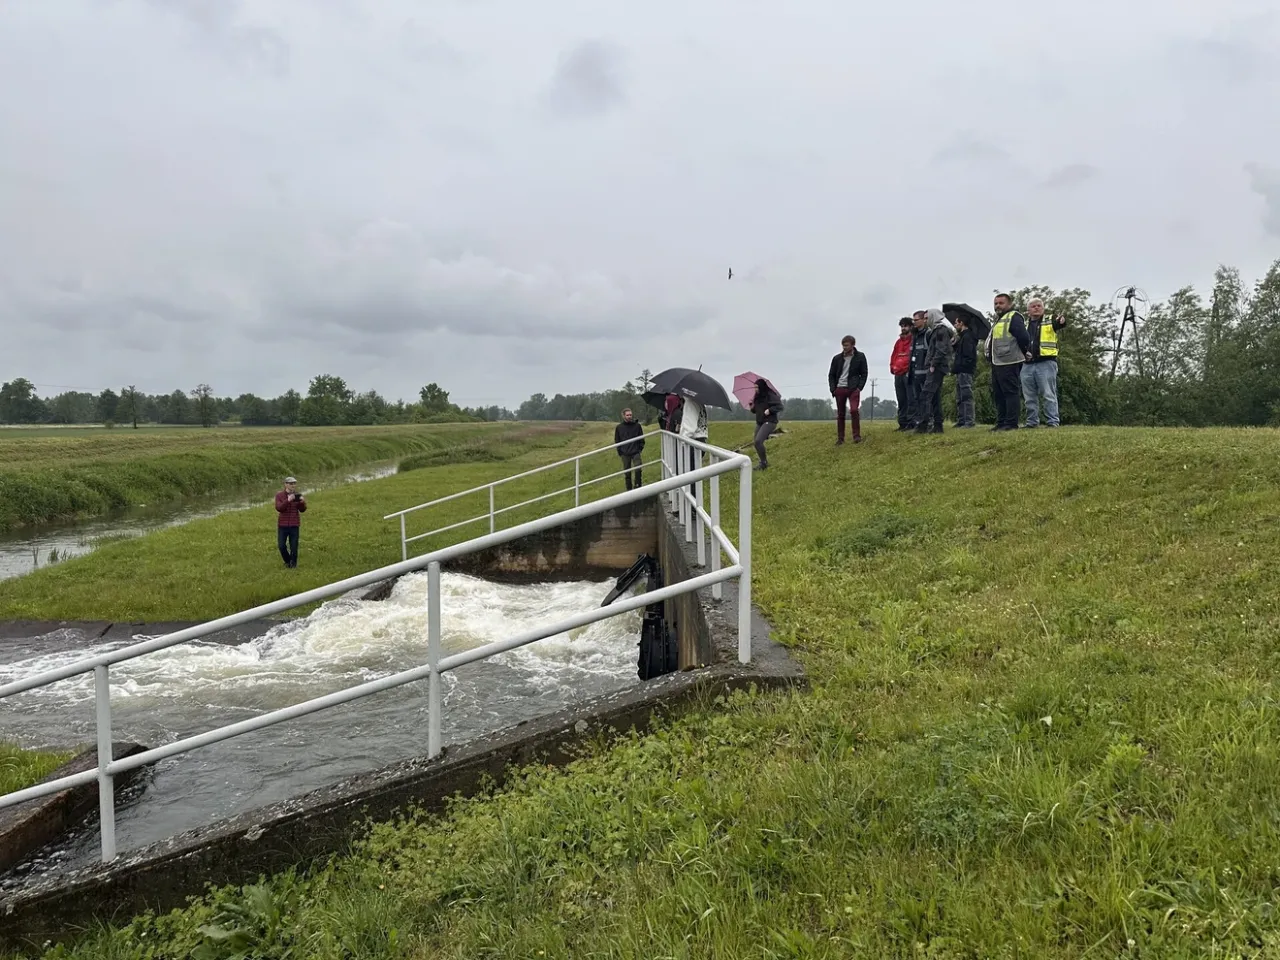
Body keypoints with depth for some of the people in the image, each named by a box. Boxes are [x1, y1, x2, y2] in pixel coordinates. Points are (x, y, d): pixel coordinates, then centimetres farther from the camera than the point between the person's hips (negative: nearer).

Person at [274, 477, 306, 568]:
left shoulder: (298, 495, 4)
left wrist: (302, 502, -20)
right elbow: (279, 508, -15)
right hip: (282, 525, -1)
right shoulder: (279, 495, -1)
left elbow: (302, 510, 0)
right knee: (281, 545, -2)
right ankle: (287, 561, 23)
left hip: (294, 525, 1)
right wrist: (288, 500, -28)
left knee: (294, 546, 0)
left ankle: (293, 563, 19)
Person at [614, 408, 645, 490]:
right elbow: (617, 441, 9)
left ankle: (637, 487, -2)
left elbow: (642, 438, 8)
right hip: (625, 454, 1)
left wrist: (640, 448, 0)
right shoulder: (619, 427, 3)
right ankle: (629, 490, 15)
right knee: (627, 473, 6)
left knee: (637, 470, -14)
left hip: (636, 453, -1)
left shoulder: (637, 426, 1)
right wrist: (620, 452, 3)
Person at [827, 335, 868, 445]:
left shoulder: (860, 357, 1)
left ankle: (857, 436, -9)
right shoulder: (837, 358, 5)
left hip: (853, 388, -2)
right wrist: (833, 389, -1)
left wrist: (859, 387, -9)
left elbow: (864, 374, 3)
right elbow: (831, 375, 10)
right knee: (840, 414, 5)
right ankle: (840, 439, 12)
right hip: (840, 389, 2)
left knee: (854, 410, -19)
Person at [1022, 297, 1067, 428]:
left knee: (1049, 395, -5)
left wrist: (1061, 322, -41)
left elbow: (1059, 323, -17)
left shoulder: (1050, 321, 5)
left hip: (1046, 363, -4)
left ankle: (1052, 421, -3)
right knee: (1029, 397, 8)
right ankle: (1032, 422, 15)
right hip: (1027, 365, 4)